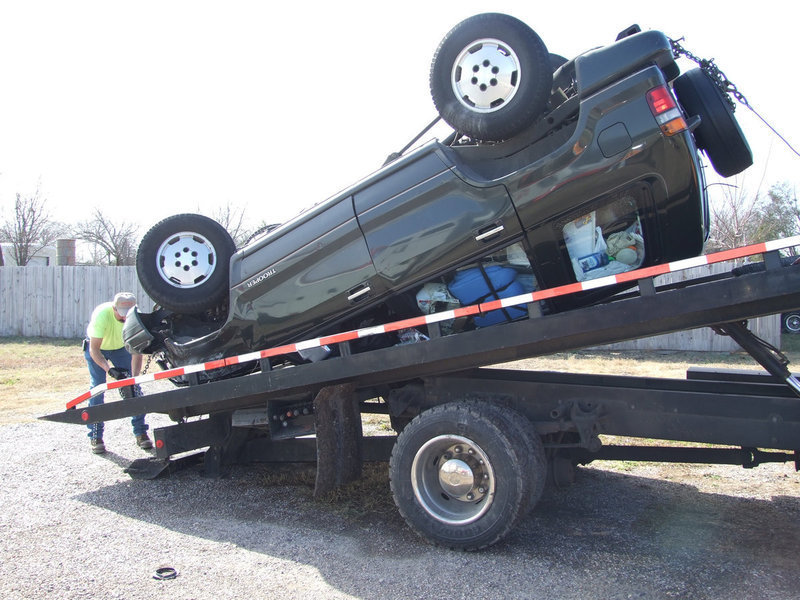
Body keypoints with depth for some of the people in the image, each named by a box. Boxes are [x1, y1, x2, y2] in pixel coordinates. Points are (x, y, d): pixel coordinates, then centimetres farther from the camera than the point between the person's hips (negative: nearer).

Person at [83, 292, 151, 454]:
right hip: (96, 348, -2)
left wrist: (134, 377, -41)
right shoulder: (101, 315, -38)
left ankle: (140, 432, 1)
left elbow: (137, 352, -29)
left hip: (121, 348, 2)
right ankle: (96, 437, -4)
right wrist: (109, 369, -50)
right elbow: (94, 349, -36)